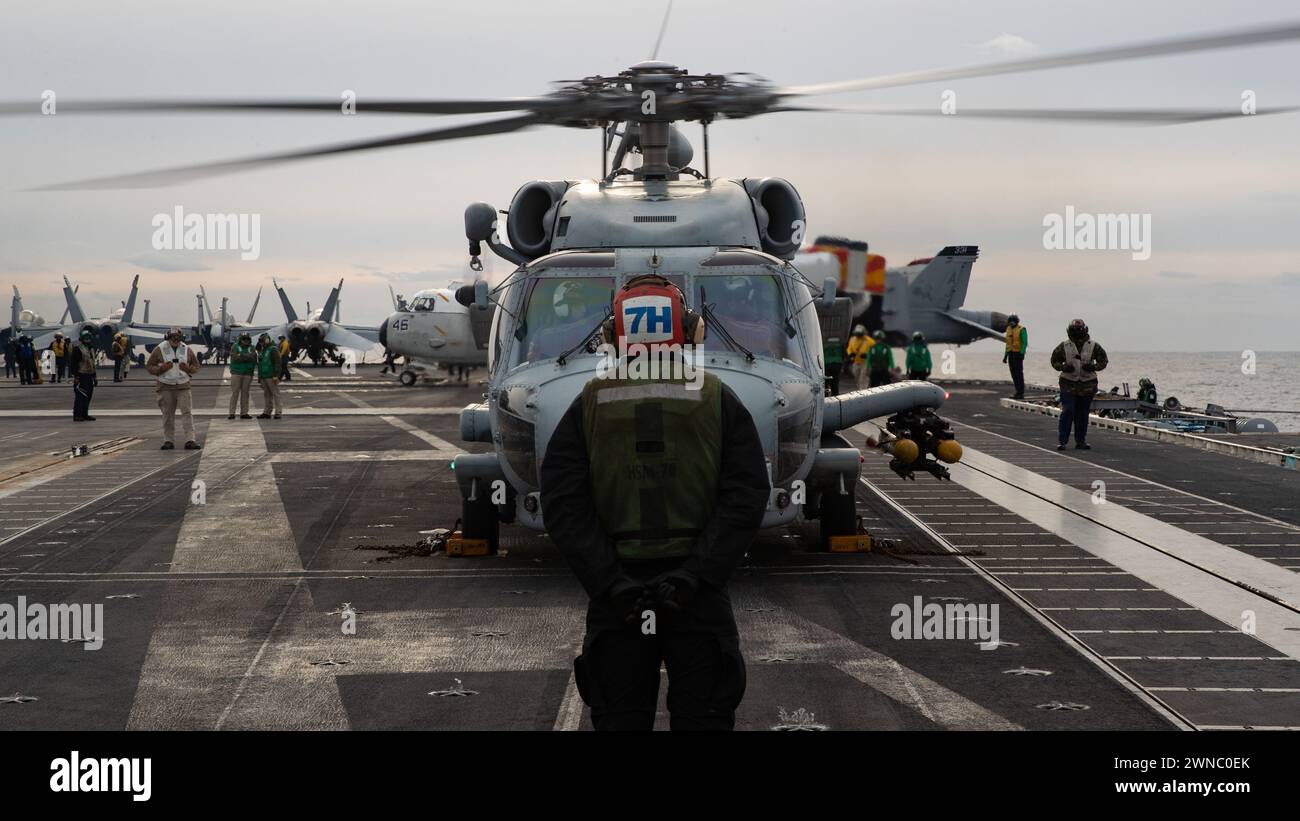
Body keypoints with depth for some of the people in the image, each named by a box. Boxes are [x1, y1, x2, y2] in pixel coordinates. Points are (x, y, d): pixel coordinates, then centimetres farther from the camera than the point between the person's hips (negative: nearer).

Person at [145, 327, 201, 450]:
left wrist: (188, 368, -9)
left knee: (187, 412, -8)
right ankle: (168, 441, 11)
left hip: (183, 386, 1)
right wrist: (161, 368, -16)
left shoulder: (187, 349, 7)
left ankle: (190, 441, -13)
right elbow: (149, 366, 3)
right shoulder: (160, 349, 1)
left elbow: (196, 366, 14)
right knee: (168, 415, 4)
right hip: (166, 387, -1)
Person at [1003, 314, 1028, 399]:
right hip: (1011, 354, 8)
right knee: (1014, 373, 7)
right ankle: (1018, 392, 12)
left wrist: (1022, 354, -24)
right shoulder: (1009, 329, 12)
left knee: (1019, 373, -8)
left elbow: (1025, 343, -15)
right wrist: (1005, 356, 13)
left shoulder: (1021, 330, -11)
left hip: (1018, 354, -8)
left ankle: (1021, 393, -5)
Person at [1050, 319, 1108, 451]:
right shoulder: (1064, 346, -2)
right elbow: (1054, 361, 8)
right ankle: (1062, 441, -7)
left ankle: (1081, 441, 18)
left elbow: (1103, 361, 6)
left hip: (1087, 385, 2)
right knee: (1067, 412, -10)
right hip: (1069, 384, -1)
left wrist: (1093, 367, -13)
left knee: (1082, 415, 8)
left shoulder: (1093, 346, -1)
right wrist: (1063, 367, -13)